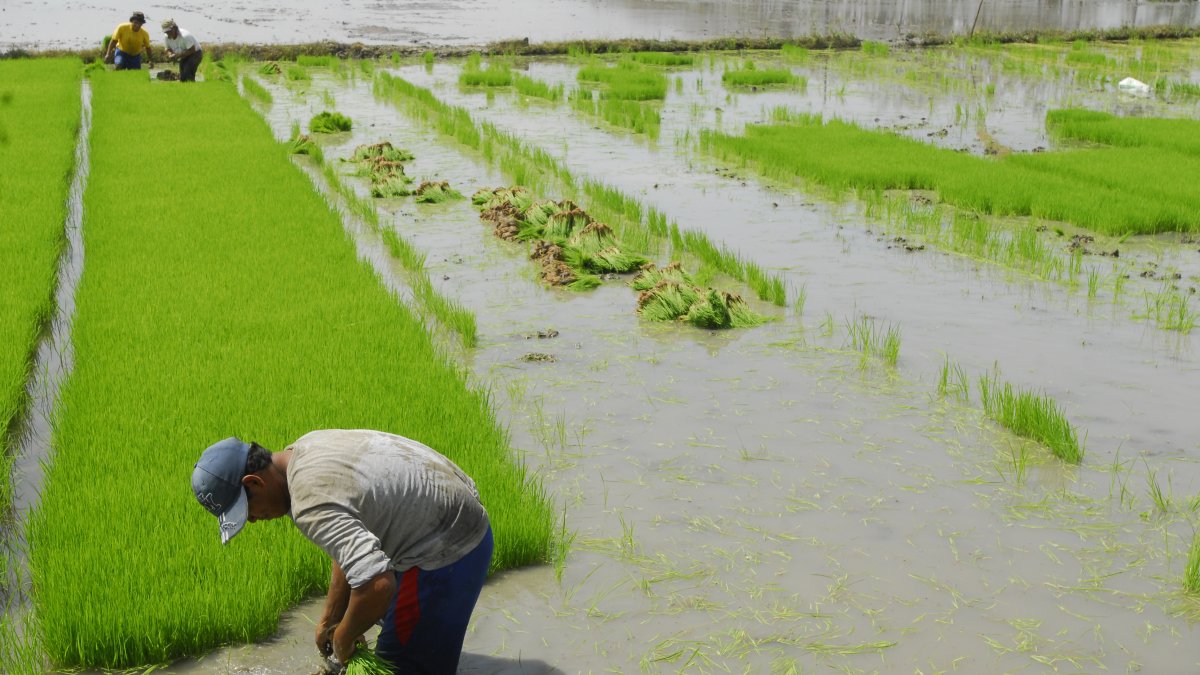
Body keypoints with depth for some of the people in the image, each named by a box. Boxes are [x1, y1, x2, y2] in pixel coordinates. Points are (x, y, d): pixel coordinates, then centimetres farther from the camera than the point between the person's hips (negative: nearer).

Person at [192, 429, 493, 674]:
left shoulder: (311, 505, -28)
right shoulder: (307, 446, 3)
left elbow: (377, 585, -38)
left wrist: (343, 640, -18)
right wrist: (330, 620, 13)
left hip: (446, 554, -11)